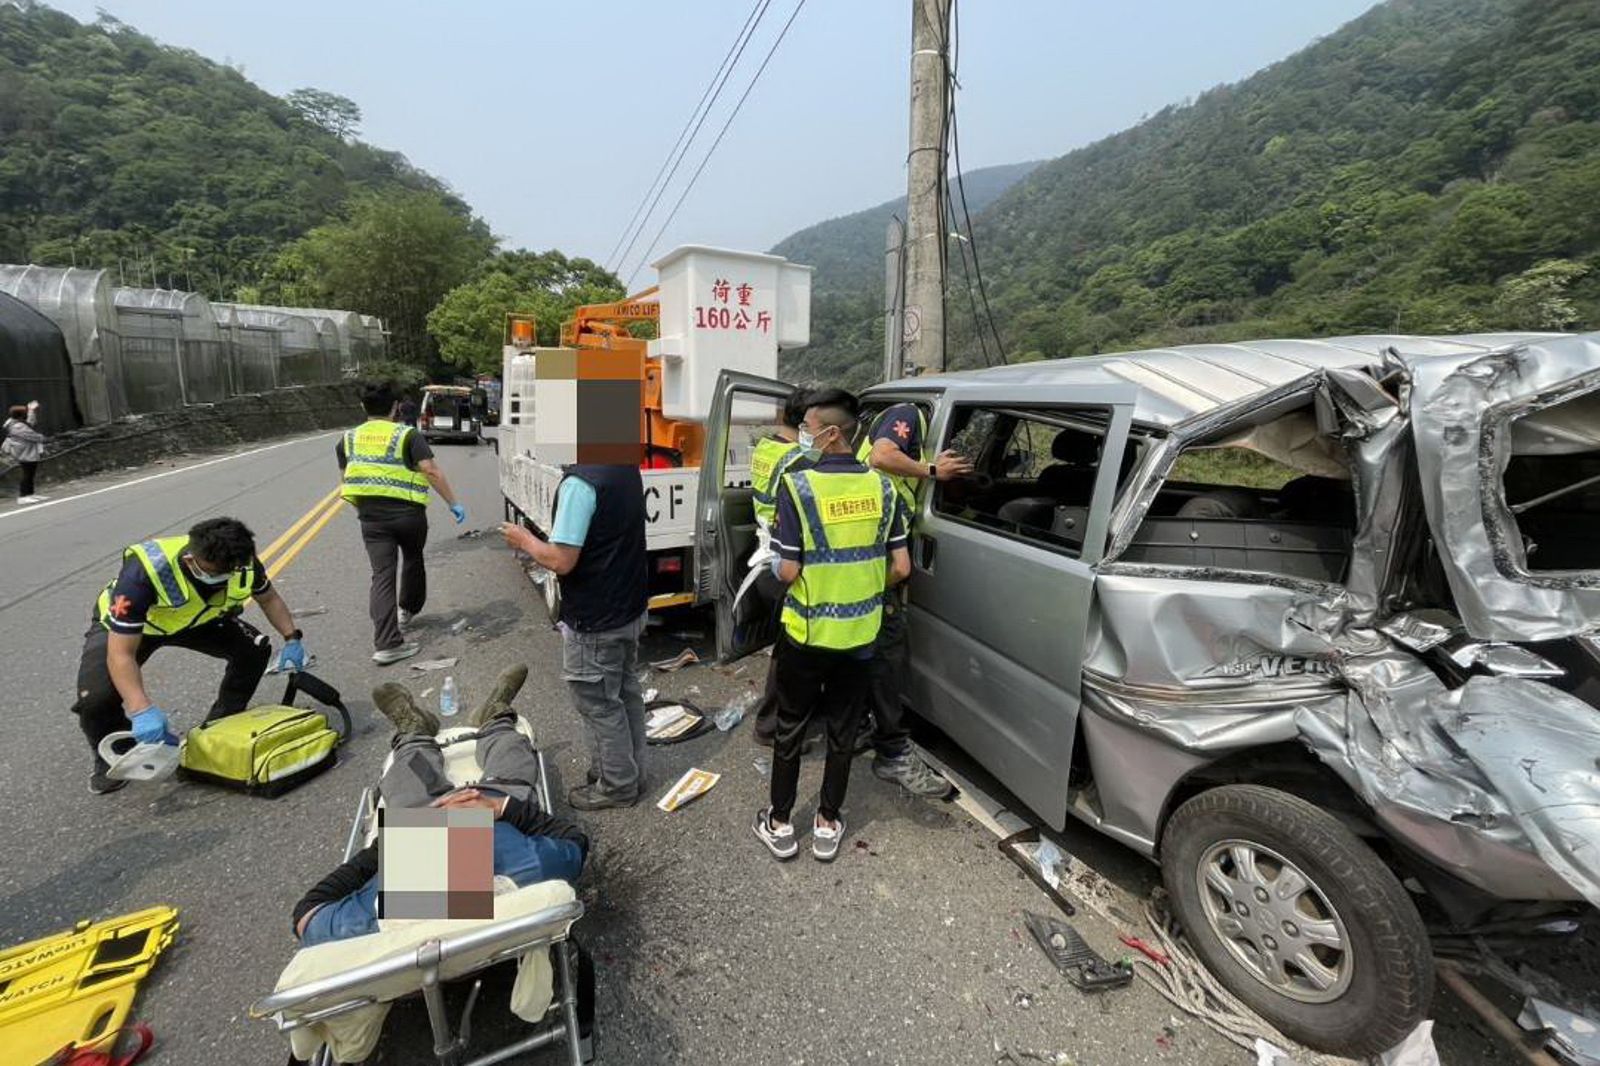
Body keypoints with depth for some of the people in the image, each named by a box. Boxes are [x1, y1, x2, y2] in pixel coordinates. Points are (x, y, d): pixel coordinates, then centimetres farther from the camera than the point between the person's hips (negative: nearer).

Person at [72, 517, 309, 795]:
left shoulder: (243, 563, -30)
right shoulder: (145, 572, -43)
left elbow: (269, 598, -5)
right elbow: (121, 654, -40)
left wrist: (292, 639, -15)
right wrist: (142, 711, -49)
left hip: (194, 619, 4)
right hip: (124, 625, -3)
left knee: (255, 648, -16)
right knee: (96, 697, -26)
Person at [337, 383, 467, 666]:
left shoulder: (348, 439, 11)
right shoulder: (408, 435, -2)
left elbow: (347, 478, 17)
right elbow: (432, 471, -13)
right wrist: (454, 504, -10)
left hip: (371, 515, 2)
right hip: (408, 512, -2)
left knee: (382, 575, 0)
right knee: (413, 560, 25)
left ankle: (386, 644, -7)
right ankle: (408, 608, 45)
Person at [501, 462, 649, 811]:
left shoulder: (580, 482, -27)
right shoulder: (626, 467, 1)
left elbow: (561, 561, -25)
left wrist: (524, 540, -7)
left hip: (595, 622, -8)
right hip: (630, 608, 8)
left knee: (599, 704, 10)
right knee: (626, 693, 21)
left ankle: (617, 785, 27)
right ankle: (629, 771, 38)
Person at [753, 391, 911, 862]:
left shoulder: (797, 485, -17)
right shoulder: (881, 487, -4)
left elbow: (788, 571, -17)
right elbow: (901, 568, -2)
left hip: (806, 633, -3)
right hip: (859, 634, 4)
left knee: (791, 729, 15)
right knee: (843, 730, 17)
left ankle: (779, 823, 30)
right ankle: (827, 824, 31)